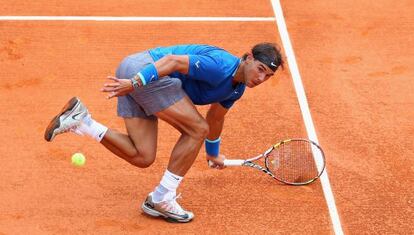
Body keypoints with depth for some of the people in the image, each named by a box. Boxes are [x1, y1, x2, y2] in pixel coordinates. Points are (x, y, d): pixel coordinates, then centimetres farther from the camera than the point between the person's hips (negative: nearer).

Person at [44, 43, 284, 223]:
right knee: (196, 129, -10)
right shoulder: (220, 66, -18)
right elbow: (174, 60, -24)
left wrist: (213, 153, 48)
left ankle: (80, 119, 2)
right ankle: (162, 199, -4)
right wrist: (134, 82, -32)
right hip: (144, 68, -10)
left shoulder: (236, 89, 14)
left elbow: (215, 118, 33)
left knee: (142, 157, 5)